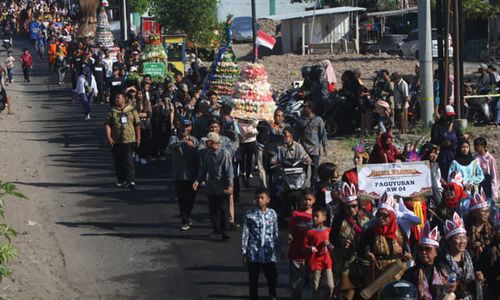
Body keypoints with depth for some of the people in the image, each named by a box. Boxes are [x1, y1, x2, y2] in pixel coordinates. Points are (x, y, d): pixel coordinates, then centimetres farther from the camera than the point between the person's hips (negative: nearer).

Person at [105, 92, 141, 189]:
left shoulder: (132, 110, 5)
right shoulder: (112, 111, 7)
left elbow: (137, 124, 8)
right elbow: (108, 125, 2)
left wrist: (138, 138, 5)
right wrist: (109, 137, -10)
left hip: (129, 140, -2)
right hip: (116, 141, 2)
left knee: (129, 161, -8)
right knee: (118, 162, 8)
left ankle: (130, 180, -9)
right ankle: (121, 180, 19)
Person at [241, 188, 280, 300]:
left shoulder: (272, 213, 1)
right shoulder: (249, 214, -5)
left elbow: (276, 233, 8)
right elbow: (245, 234, -2)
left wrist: (277, 249, 10)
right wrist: (244, 253, -2)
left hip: (269, 253, 1)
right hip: (254, 253, -1)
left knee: (272, 276, 8)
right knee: (253, 279, 8)